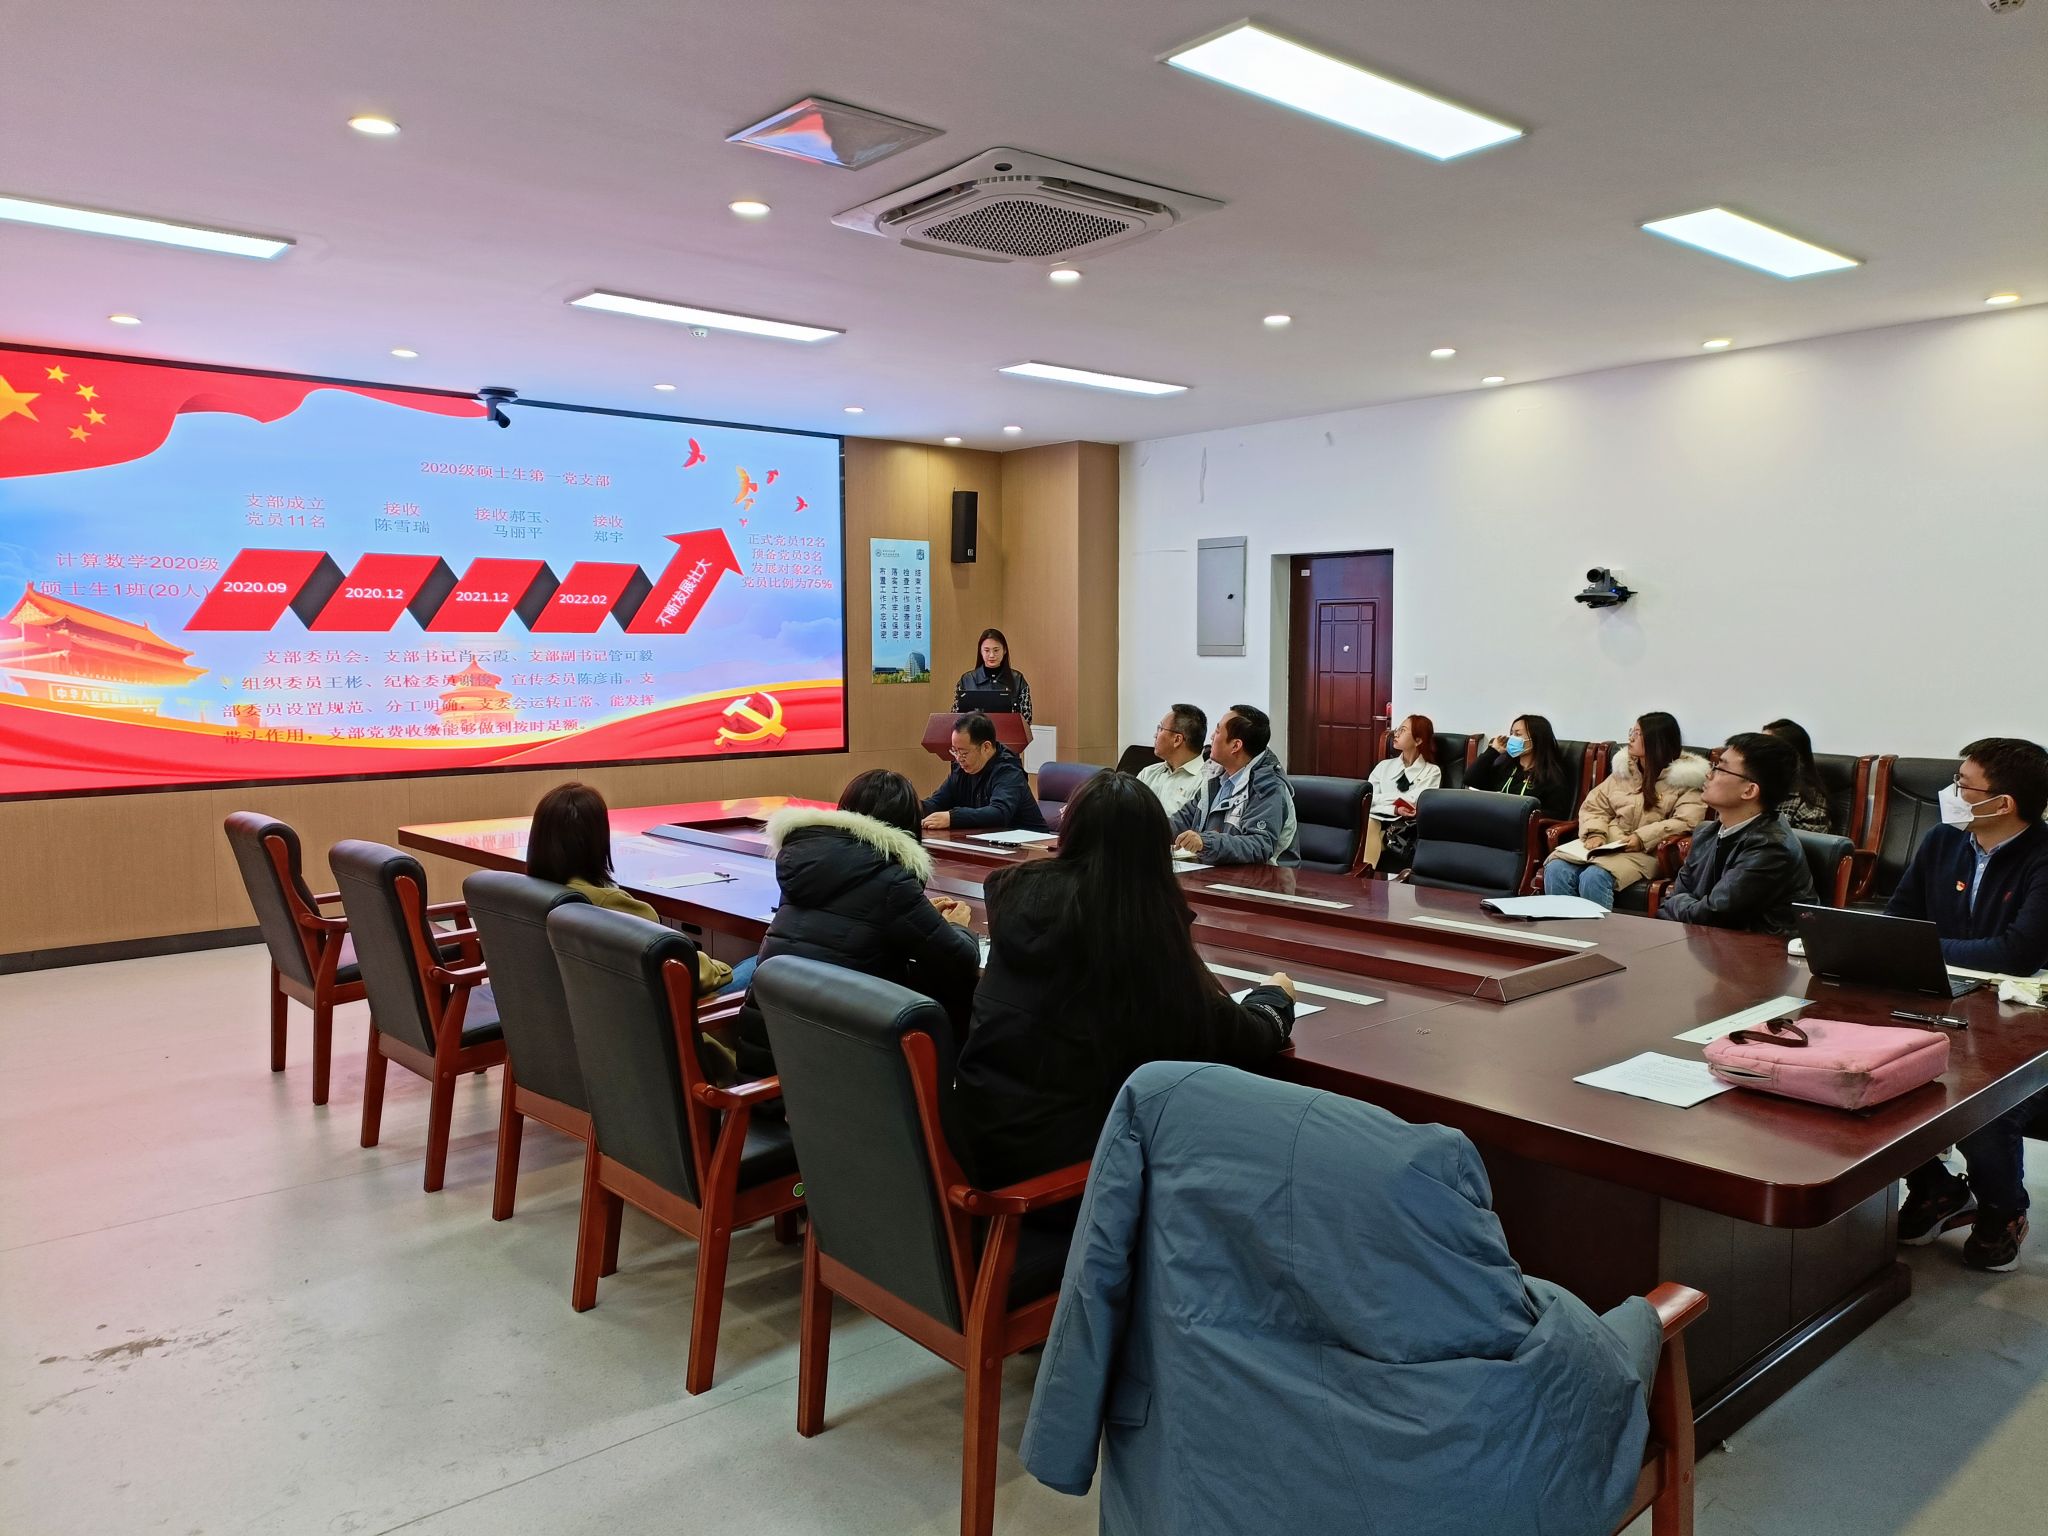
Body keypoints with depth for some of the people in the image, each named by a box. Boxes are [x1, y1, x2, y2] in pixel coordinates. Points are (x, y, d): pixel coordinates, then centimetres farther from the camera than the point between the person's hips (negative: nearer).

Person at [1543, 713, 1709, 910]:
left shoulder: (1685, 779, 3)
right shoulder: (1624, 768, 20)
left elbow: (1686, 822, -10)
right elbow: (1593, 806, 17)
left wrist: (1643, 838, -21)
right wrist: (1596, 833, -4)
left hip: (1645, 853, -5)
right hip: (1605, 845, 5)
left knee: (1593, 877, -36)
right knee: (1556, 869, -25)